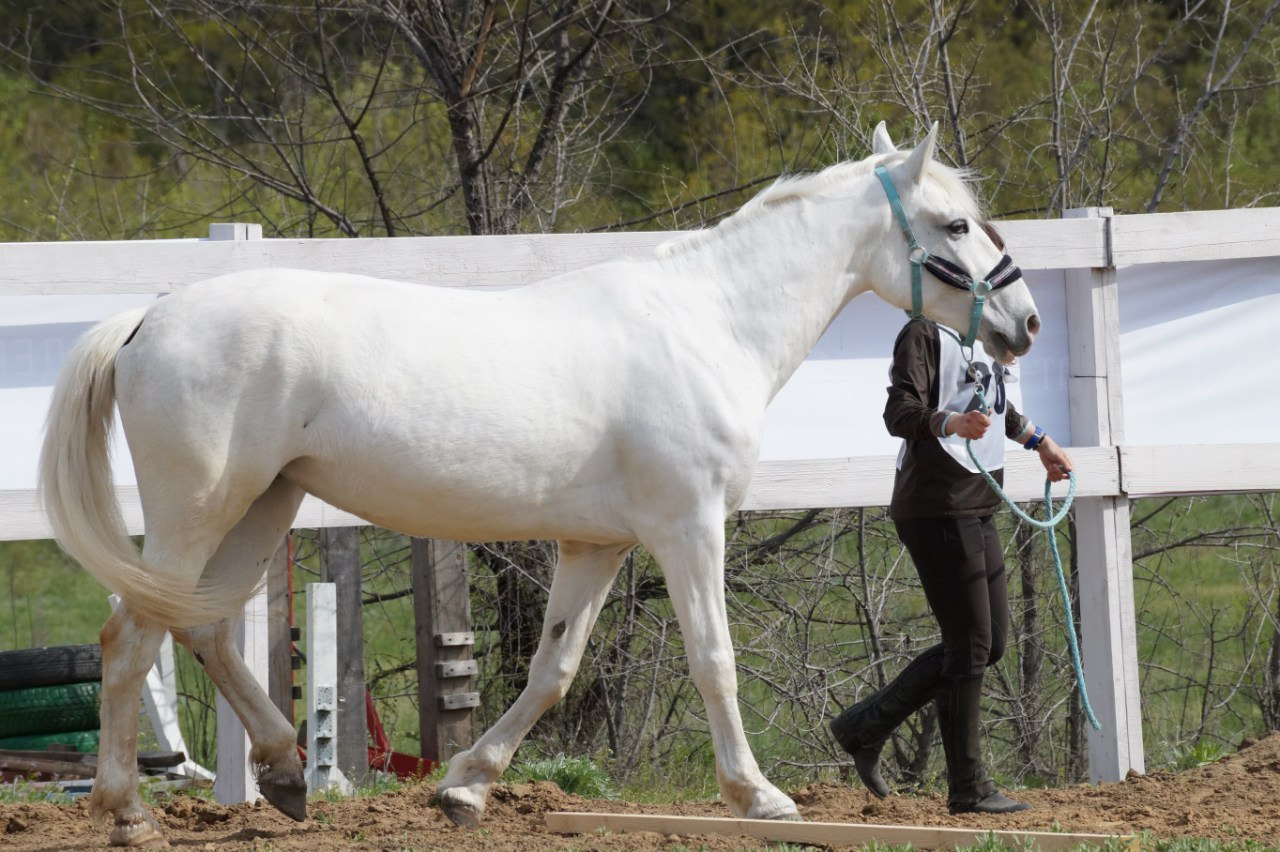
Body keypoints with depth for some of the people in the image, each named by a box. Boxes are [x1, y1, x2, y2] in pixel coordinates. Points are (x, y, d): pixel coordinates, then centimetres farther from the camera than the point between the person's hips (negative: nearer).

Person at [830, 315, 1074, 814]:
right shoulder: (925, 333, -12)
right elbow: (900, 412, -22)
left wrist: (1039, 442, 47)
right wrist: (951, 423, -41)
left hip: (977, 509, 10)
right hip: (936, 507, -10)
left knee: (990, 643, 11)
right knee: (970, 646, -7)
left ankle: (866, 726, 16)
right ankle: (968, 788, -1)